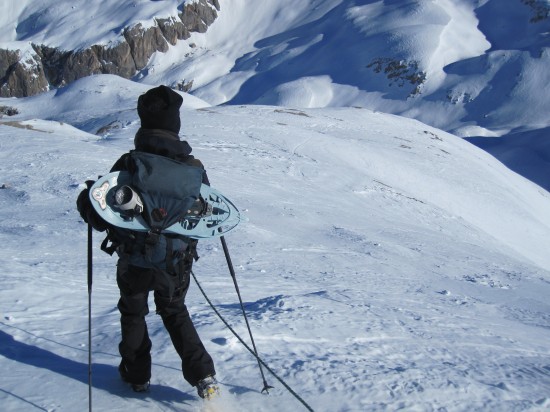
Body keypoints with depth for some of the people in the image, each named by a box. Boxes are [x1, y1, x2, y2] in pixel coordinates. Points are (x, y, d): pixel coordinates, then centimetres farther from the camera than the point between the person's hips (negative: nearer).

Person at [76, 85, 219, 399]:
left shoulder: (129, 165, -19)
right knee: (175, 313, 25)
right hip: (178, 263, 3)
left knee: (133, 314, 24)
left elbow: (102, 219, -17)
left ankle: (137, 374, 36)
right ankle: (203, 375, 15)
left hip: (135, 262, -2)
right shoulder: (194, 167, -10)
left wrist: (86, 199, 3)